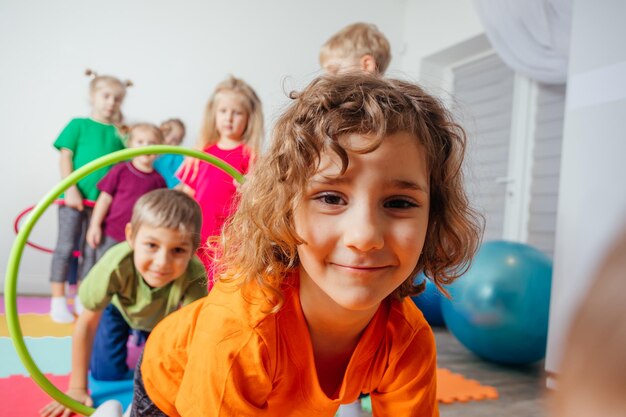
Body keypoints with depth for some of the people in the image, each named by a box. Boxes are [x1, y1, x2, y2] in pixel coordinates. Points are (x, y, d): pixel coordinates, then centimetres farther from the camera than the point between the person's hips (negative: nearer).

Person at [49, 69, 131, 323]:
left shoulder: (118, 133, 8)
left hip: (103, 201, 3)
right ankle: (58, 301, 11)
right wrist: (71, 190, -12)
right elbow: (65, 157, -3)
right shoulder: (78, 125, 0)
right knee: (66, 247, 2)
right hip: (75, 197, -3)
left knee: (91, 251, 10)